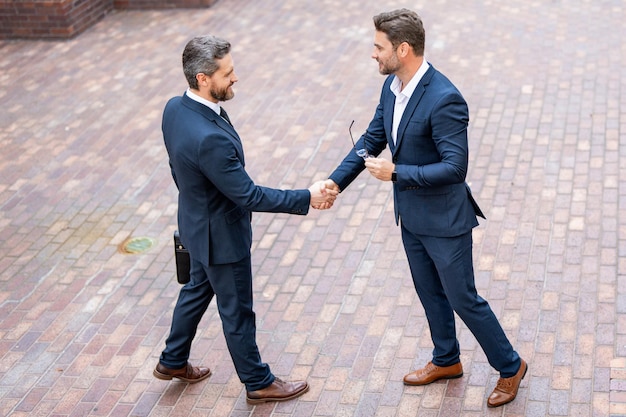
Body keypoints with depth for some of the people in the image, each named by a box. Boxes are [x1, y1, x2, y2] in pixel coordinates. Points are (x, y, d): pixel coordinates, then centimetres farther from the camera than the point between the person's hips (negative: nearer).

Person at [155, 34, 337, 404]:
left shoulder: (175, 109, -10)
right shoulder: (210, 138, -38)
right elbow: (248, 195, -30)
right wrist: (306, 199, -23)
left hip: (198, 223, 9)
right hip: (221, 235, -9)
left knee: (198, 288, 28)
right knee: (237, 311, 11)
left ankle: (173, 362, 47)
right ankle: (258, 382, 32)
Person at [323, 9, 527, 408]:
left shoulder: (444, 99, -29)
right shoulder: (392, 86, -3)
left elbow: (455, 167, -30)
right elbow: (372, 139, 7)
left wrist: (396, 172, -29)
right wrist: (336, 181, -2)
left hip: (444, 220, -8)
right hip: (411, 216, 8)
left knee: (463, 298, 6)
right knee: (430, 293, 23)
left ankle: (510, 366, 27)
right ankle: (447, 361, 44)